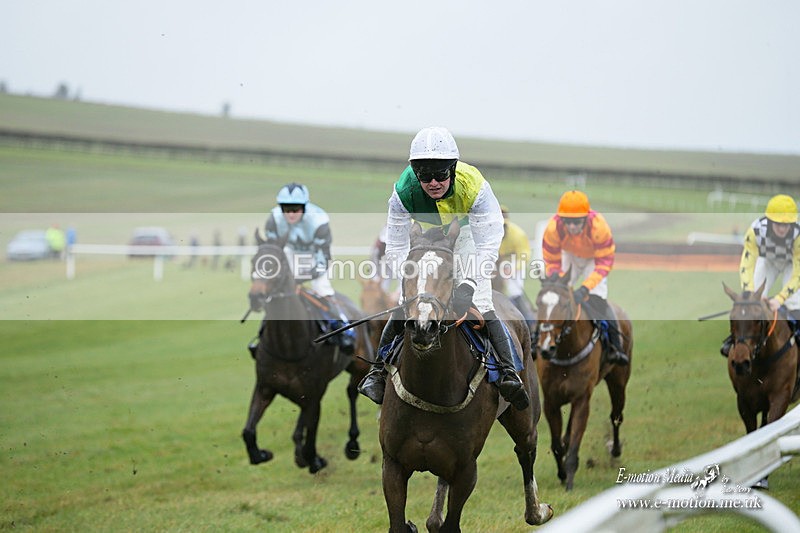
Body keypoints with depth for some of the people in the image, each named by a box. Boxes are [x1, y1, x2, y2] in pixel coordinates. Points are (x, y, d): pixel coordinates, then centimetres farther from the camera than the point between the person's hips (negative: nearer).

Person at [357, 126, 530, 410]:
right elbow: (396, 248, -25)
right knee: (402, 307, -8)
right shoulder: (404, 192, -32)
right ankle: (378, 370, 5)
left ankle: (508, 371, -17)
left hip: (466, 235, -2)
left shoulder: (474, 187, -37)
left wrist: (468, 285, -50)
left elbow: (487, 247, -37)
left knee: (481, 306, -19)